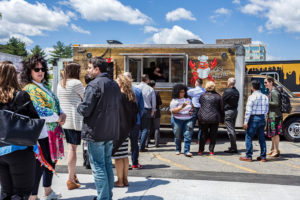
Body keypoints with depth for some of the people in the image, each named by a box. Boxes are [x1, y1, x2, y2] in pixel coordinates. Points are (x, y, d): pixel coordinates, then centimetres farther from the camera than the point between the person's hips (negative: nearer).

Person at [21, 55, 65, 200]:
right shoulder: (30, 88, -14)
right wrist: (58, 118, -12)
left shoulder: (44, 86, 15)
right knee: (40, 165, -2)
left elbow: (55, 104, 18)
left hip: (51, 132, 9)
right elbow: (40, 111, -23)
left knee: (51, 161, 19)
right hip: (41, 133, -9)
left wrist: (62, 114, -2)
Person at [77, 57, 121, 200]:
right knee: (107, 164, 17)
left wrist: (78, 107, 1)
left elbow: (85, 110, -19)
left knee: (98, 166, 0)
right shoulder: (114, 85, 11)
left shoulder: (94, 85, -15)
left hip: (96, 132, -8)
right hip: (111, 131, 8)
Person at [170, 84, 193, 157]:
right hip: (177, 120, -3)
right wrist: (181, 107, -25)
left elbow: (191, 106, 27)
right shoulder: (174, 101, -2)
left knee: (188, 135, -8)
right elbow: (173, 111, -13)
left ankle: (187, 151, -8)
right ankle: (178, 150, 23)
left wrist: (191, 111, 5)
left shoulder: (188, 99, 13)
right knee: (177, 136, 5)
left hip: (188, 119, 3)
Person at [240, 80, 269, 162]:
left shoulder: (252, 97, -12)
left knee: (249, 137, 1)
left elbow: (248, 110, -15)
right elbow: (266, 110, 11)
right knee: (262, 138, 11)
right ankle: (263, 157, 15)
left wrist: (246, 121, -12)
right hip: (262, 118, 7)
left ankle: (248, 156, 2)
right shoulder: (265, 97, 8)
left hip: (254, 119, -7)